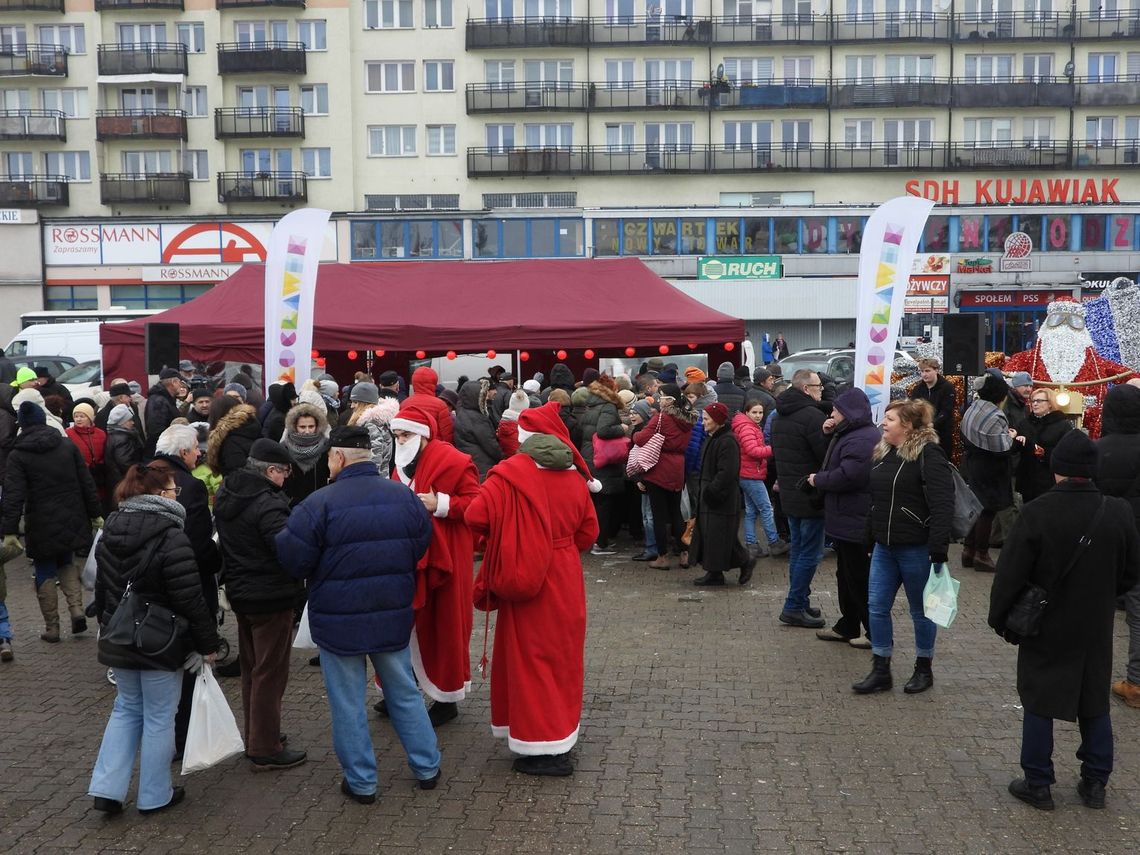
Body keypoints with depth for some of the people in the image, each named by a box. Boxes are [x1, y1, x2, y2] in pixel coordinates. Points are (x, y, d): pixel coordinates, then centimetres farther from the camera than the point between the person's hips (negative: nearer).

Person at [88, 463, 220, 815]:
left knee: (126, 709, 21)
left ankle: (107, 788, 16)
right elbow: (190, 600, -21)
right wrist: (207, 643, -11)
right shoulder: (170, 538, -21)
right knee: (159, 717, 7)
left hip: (117, 643, 7)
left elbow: (101, 590, 16)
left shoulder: (110, 533, 5)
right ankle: (155, 796, 18)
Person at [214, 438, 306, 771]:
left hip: (239, 592, 9)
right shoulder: (267, 503, -24)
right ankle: (265, 750, 10)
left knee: (251, 668, 20)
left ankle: (255, 737, 34)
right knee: (270, 672, 2)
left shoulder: (226, 495, 5)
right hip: (271, 596, -9)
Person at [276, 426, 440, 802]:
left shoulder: (320, 503, -18)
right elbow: (420, 548, 8)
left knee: (348, 704, 11)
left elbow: (292, 561, -14)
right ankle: (427, 767, 27)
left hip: (339, 620, -4)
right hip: (393, 616, 4)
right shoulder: (404, 496, -3)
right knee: (404, 692, 19)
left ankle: (361, 781, 20)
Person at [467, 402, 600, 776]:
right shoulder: (574, 476, 2)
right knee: (561, 652, 19)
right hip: (565, 580, 5)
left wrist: (503, 536, 2)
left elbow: (476, 516, -18)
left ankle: (545, 749, 9)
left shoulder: (510, 473, -13)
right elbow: (588, 532, 7)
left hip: (527, 580, -5)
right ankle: (560, 731, 33)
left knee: (530, 656, 5)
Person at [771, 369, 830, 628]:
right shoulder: (812, 415, -19)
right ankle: (794, 607, -1)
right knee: (810, 553, -2)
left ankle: (800, 602, 22)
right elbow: (827, 454, -20)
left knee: (798, 549, 17)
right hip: (811, 494, -9)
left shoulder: (779, 416, 12)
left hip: (788, 492, 9)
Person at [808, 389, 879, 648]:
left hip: (853, 522, -11)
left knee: (859, 578, -1)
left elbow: (847, 477, -29)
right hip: (847, 519, 11)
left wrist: (818, 480, -12)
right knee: (847, 575, 19)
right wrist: (830, 435, 7)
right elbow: (835, 462, 23)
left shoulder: (861, 440, -22)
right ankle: (847, 626, 31)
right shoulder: (851, 435, 13)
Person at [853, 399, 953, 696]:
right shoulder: (883, 452, 10)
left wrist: (938, 549, -24)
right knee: (877, 607, 6)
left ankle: (924, 669, 26)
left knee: (921, 611, 9)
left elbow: (942, 504, -20)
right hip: (884, 547, 7)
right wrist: (871, 537, 18)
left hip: (916, 548, -7)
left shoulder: (928, 454, -15)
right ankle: (881, 670, 17)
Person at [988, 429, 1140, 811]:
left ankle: (1038, 784, 17)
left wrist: (1000, 618, -2)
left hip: (1045, 629, -3)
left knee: (1039, 703, 9)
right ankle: (1095, 782, 27)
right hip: (1096, 630, 3)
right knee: (1095, 704, 17)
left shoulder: (1036, 513, -20)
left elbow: (1010, 573, -16)